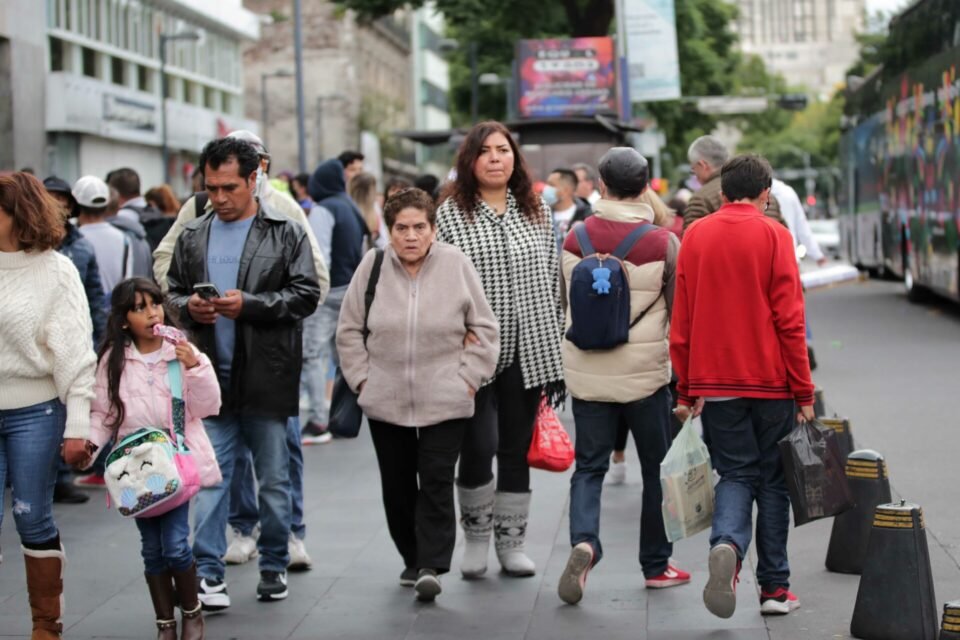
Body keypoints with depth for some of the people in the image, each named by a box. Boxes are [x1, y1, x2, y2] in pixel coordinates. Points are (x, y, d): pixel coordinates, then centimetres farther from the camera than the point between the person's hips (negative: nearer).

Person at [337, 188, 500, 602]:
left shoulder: (455, 264, -4)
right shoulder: (373, 265, -1)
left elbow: (484, 328, 3)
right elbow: (349, 330, 8)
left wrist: (468, 377, -2)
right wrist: (362, 378, 2)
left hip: (444, 401, -2)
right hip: (385, 401, 2)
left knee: (437, 484, -8)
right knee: (397, 486, 11)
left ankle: (432, 566, -5)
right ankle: (412, 559, 27)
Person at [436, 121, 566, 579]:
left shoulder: (536, 212, 10)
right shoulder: (451, 214, -1)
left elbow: (553, 284, 11)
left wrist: (556, 358, 7)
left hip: (526, 353, 3)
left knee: (516, 450, 8)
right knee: (479, 446, -8)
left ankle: (511, 543, 20)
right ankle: (476, 538, 13)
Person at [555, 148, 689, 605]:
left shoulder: (575, 240, -1)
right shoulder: (662, 243, -10)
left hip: (586, 374, 2)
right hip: (645, 373, -2)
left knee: (588, 467, 9)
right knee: (657, 468, 13)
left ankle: (584, 541, -16)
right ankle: (656, 564, 21)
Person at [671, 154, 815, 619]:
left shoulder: (694, 236, 5)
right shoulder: (773, 236, -5)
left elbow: (681, 323, 5)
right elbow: (789, 320, -8)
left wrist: (685, 390, 11)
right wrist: (804, 391, -3)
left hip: (714, 384, 2)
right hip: (770, 382, -2)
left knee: (736, 474, 10)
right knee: (773, 478, 10)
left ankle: (726, 544, -19)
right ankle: (775, 587, 10)